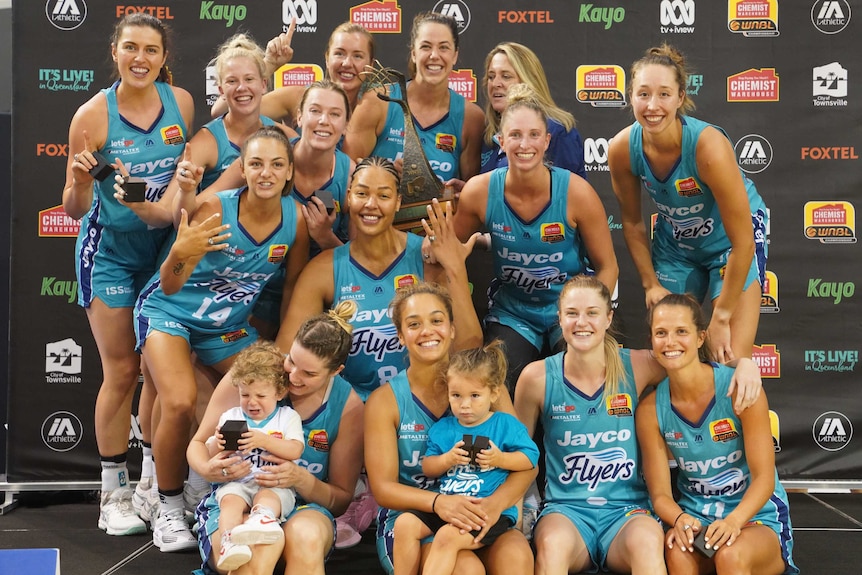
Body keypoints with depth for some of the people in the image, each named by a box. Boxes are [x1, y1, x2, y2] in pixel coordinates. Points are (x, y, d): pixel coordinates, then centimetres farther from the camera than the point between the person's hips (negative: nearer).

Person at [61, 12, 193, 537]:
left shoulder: (181, 102, -6)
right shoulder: (93, 115, -15)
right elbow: (75, 209, -12)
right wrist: (79, 180, -30)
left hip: (164, 248, 3)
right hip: (110, 253, -3)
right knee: (122, 373, 0)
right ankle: (114, 497, 14)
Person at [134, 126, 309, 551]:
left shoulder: (295, 219, -16)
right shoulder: (214, 209, -28)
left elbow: (293, 283, 1)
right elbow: (169, 287, -24)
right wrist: (180, 253, -44)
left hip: (229, 325, 5)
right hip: (169, 312, -4)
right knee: (180, 405, -23)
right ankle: (169, 510, -1)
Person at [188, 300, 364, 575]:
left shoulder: (349, 407, -3)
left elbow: (341, 499, 3)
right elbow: (198, 444, 4)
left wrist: (301, 479, -19)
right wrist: (208, 468, -20)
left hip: (301, 507, 1)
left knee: (306, 535, -37)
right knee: (260, 544, -38)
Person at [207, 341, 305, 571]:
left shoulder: (287, 417, 10)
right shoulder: (230, 417, 18)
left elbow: (295, 451, -6)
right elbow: (209, 454, 15)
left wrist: (264, 440, -20)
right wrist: (217, 444, -10)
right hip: (237, 482, 2)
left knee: (267, 497, -34)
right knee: (230, 500, -30)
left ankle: (263, 518, -64)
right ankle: (229, 543, -50)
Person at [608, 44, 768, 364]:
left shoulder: (709, 145, -33)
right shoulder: (622, 149, -21)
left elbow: (743, 241, -28)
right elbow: (632, 222, -2)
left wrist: (722, 316, -23)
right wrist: (651, 284, -3)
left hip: (732, 241, -4)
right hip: (675, 244, 4)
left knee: (730, 361, -12)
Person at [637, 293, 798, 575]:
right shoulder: (650, 409, -6)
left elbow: (764, 477, -14)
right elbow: (660, 493, -4)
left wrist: (734, 520, -31)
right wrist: (681, 520, -27)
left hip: (756, 517, -1)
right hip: (694, 518, 2)